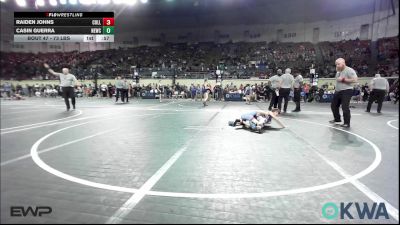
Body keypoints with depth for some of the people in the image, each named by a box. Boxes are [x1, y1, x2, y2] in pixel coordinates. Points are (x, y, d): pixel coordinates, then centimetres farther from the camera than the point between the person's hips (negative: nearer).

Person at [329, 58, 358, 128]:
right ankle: (337, 119, 32)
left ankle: (347, 123, 0)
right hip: (337, 91, 9)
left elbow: (355, 80, -23)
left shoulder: (349, 70, -13)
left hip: (346, 91, -9)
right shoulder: (338, 71, 14)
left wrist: (343, 79, -22)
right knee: (333, 105, 15)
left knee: (345, 108, -11)